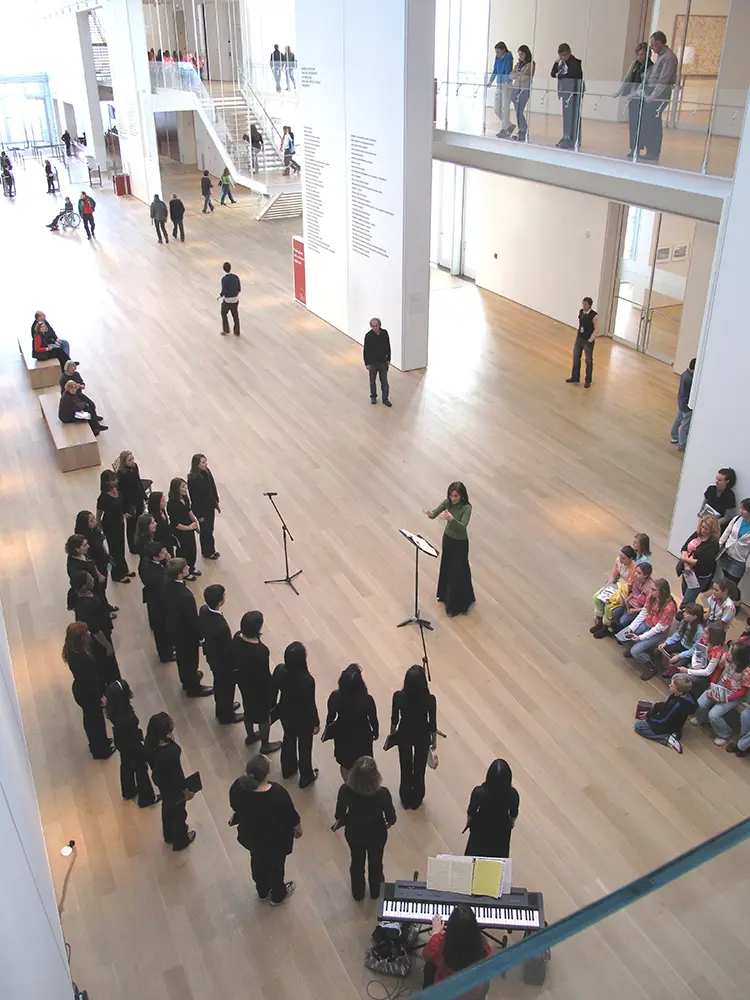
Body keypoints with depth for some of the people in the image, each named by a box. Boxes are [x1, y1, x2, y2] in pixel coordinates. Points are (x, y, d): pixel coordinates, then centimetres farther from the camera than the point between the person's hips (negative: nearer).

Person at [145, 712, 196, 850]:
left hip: (159, 780, 6)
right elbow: (177, 773, -26)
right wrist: (186, 791, -10)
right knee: (178, 811, 23)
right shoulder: (171, 751, -42)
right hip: (172, 786, -6)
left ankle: (169, 835, 59)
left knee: (167, 806, 33)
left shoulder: (150, 743, -23)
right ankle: (180, 841, 50)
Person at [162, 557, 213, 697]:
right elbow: (193, 620, -28)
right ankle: (193, 687, 43)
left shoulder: (167, 583, -18)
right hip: (186, 633, -7)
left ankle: (186, 679, 55)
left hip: (173, 627, 7)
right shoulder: (185, 596, -42)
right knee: (190, 659, 19)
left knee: (181, 656, 30)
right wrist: (201, 635, -11)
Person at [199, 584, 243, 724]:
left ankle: (222, 709, 56)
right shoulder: (221, 626, -43)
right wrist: (235, 664, -10)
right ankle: (226, 716, 46)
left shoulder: (203, 610, -20)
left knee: (219, 683, 31)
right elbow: (227, 650, -28)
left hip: (211, 655, 7)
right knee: (227, 687, 21)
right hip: (223, 661, -7)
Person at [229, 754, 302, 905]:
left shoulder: (238, 787, -28)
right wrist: (299, 830, 1)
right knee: (276, 865, 25)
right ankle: (278, 896, 52)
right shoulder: (278, 794, -39)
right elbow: (293, 818, -21)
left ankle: (263, 892, 57)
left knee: (257, 862, 31)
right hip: (275, 840, -4)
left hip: (250, 835, 4)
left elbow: (235, 807, -5)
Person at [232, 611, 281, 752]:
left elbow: (234, 661, -1)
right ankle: (265, 745, 42)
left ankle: (250, 736, 55)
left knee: (248, 709, 31)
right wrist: (272, 690, -7)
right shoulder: (261, 651, -39)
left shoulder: (237, 638, -19)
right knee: (264, 715, 20)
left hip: (243, 682, 6)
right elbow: (265, 675, -25)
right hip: (259, 687, -6)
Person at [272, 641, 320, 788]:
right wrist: (316, 723, -5)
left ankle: (288, 769, 56)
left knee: (289, 739, 31)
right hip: (303, 719, -5)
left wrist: (273, 709, 15)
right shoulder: (307, 680, -37)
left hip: (285, 714, 5)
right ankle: (306, 777, 45)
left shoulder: (279, 670, -24)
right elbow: (310, 705, -23)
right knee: (304, 746, 21)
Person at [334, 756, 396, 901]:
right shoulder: (382, 793, -35)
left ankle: (358, 893, 54)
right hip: (376, 834, -1)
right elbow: (391, 818, -19)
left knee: (357, 862, 30)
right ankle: (375, 891, 56)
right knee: (375, 862, 30)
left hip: (353, 833, 1)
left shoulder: (345, 790, -31)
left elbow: (339, 816, -14)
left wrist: (345, 821, 9)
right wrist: (388, 823, 5)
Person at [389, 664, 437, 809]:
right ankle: (416, 800, 44)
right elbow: (432, 723, -14)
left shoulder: (398, 696, -27)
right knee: (419, 768, 23)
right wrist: (434, 739, 5)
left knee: (405, 767, 24)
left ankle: (406, 799, 45)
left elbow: (394, 719, -10)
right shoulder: (430, 699, -29)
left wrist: (392, 733, 11)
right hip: (422, 736, -1)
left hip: (404, 735, 1)